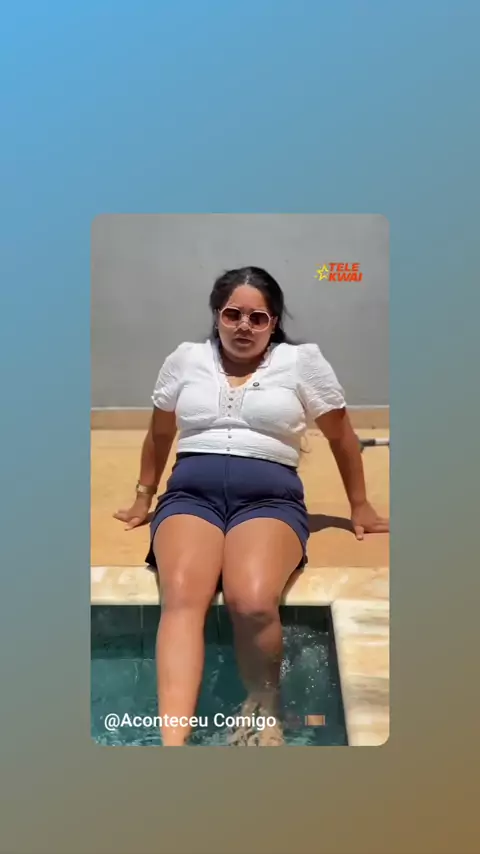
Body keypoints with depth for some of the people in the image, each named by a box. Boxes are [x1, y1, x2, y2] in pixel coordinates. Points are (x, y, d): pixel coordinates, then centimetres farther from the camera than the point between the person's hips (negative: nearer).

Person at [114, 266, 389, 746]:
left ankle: (263, 716, -4)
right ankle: (172, 739, -36)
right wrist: (144, 498, 32)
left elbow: (341, 436, 18)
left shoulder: (302, 361, 10)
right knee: (181, 596, -29)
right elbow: (159, 435, 28)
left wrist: (359, 507, 23)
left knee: (253, 602, -31)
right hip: (190, 490, 2)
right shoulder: (185, 359, 16)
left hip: (269, 495, -2)